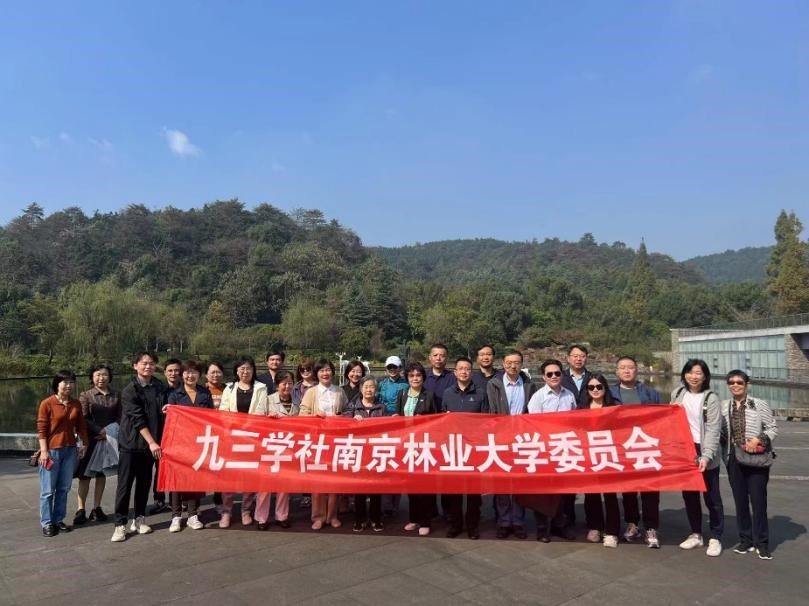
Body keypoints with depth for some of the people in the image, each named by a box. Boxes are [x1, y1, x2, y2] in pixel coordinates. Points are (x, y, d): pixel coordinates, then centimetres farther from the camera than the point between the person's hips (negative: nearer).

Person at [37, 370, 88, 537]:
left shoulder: (76, 404, 6)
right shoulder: (47, 403, -8)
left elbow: (81, 426, 12)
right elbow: (41, 429, -8)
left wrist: (82, 444, 7)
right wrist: (44, 451, -12)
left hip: (70, 450, 5)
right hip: (51, 451, -5)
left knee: (63, 489, 10)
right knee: (48, 490, 2)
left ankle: (58, 520, 20)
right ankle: (46, 523, 12)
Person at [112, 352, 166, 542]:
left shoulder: (160, 388, 6)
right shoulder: (129, 391, -8)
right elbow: (138, 419, -15)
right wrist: (152, 442, -20)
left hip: (150, 444, 4)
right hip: (130, 443, -4)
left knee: (144, 483, 10)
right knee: (125, 485, -1)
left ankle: (139, 519, 22)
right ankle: (120, 524, 7)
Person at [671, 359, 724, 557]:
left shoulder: (711, 398, -9)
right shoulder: (677, 393, 6)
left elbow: (713, 430, -13)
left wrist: (706, 456, -21)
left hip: (705, 454, -5)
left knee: (711, 496, 4)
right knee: (689, 495, 12)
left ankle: (715, 538, 17)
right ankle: (696, 534, 26)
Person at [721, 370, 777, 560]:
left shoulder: (760, 405, -3)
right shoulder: (723, 406, 5)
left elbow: (772, 429, -2)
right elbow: (720, 432, 10)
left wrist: (758, 439, -16)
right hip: (734, 459, 3)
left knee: (758, 500, 0)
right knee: (740, 500, 9)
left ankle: (762, 543, 13)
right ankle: (745, 539, 22)